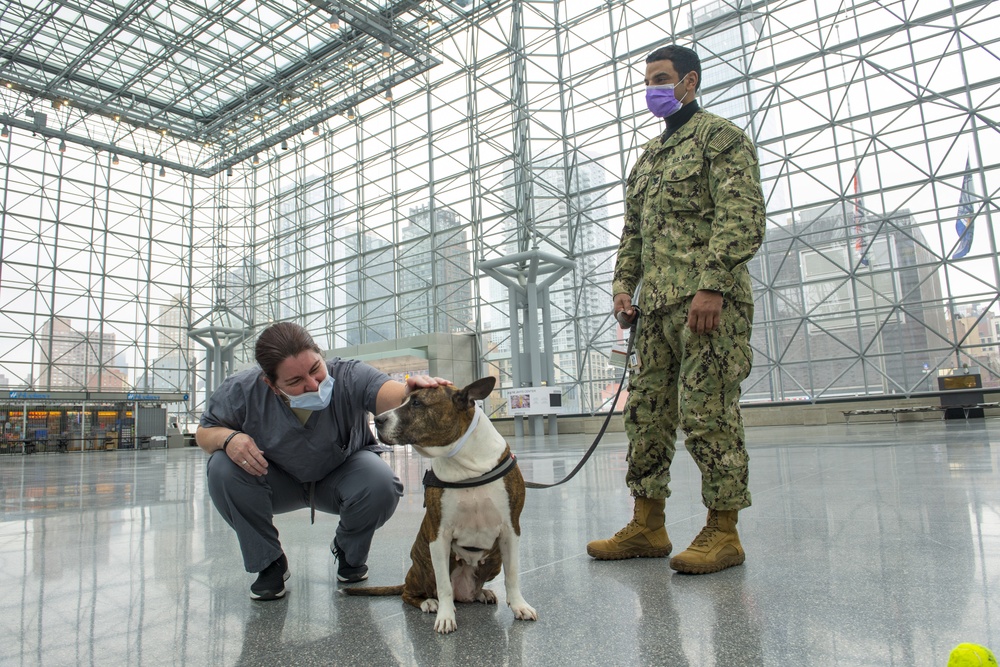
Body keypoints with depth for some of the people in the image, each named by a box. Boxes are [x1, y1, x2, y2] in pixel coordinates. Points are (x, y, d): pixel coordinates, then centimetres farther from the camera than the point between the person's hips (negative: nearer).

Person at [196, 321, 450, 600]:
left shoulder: (349, 377, -32)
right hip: (277, 482, 2)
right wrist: (228, 438, -32)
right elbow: (204, 432, -8)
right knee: (223, 468, -27)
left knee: (382, 486, -33)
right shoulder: (243, 391, -24)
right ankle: (268, 563, -3)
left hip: (342, 477, -1)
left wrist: (409, 392, -77)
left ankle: (349, 552, 5)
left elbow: (388, 395, -52)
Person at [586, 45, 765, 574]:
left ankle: (723, 531, 6)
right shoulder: (646, 157, 26)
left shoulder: (719, 135, 3)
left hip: (708, 299, -8)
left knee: (706, 413, -7)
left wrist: (712, 285, -20)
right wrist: (623, 283, 10)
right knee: (645, 411, 6)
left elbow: (743, 217, -10)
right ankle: (647, 526, 16)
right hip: (656, 305, 8)